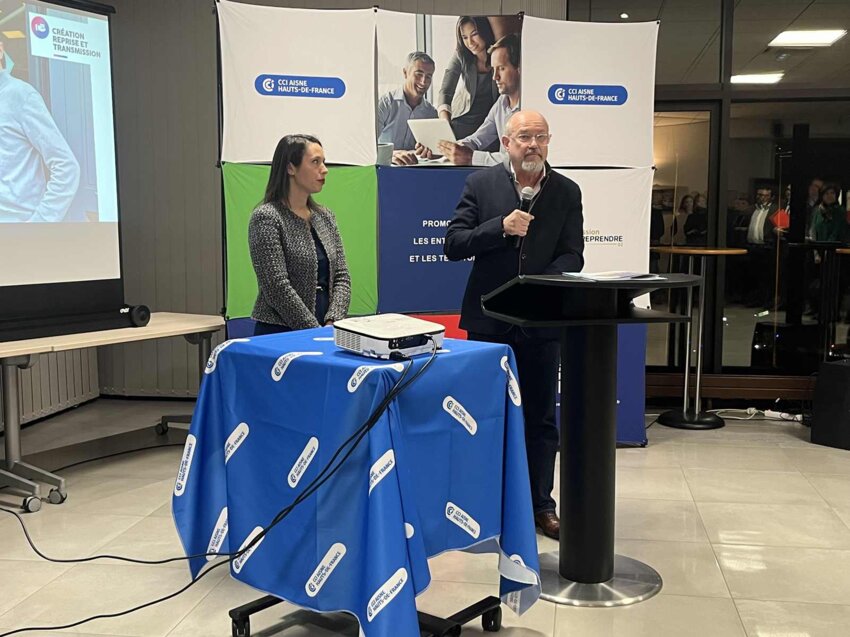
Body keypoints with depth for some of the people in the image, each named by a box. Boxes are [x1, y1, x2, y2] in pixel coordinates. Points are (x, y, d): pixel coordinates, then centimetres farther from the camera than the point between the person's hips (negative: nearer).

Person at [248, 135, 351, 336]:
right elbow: (277, 287, -12)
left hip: (326, 328, 5)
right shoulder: (266, 218, -7)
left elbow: (342, 276, 9)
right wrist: (316, 334, -12)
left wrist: (332, 323, -6)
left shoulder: (324, 216, 13)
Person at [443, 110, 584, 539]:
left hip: (542, 320, 1)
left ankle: (540, 504, 22)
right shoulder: (480, 184, -1)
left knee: (540, 417, 9)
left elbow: (572, 255, -1)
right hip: (488, 319, -1)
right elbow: (452, 245, -6)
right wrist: (501, 227, -20)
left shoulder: (567, 192, 4)